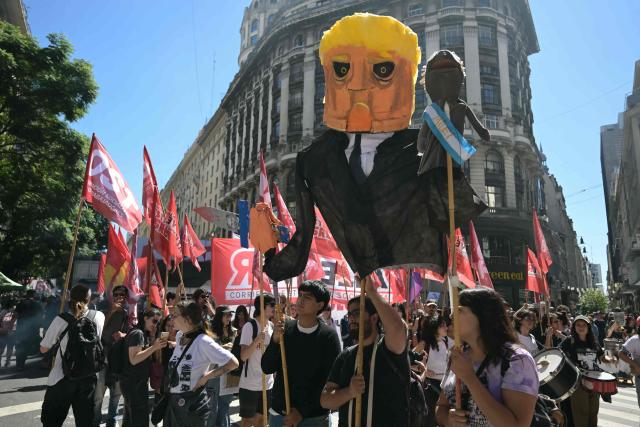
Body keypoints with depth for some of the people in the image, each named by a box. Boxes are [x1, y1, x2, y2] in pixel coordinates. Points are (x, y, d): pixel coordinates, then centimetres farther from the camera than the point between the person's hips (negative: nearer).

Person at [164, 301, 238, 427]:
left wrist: (206, 377, -18)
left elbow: (233, 363, -22)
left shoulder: (203, 341, -21)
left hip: (192, 404, -7)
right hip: (173, 401, 7)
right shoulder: (179, 335, 3)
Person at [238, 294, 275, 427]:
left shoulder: (272, 326, 4)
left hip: (267, 383, 6)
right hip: (250, 384, -5)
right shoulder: (250, 326, -14)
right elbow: (243, 356, -20)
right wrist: (257, 340, -31)